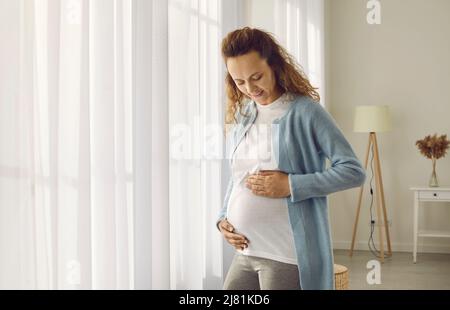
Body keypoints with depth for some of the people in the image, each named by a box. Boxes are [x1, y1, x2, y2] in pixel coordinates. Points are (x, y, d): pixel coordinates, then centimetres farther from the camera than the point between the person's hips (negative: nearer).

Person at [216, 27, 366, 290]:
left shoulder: (306, 112, -9)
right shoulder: (240, 115, 9)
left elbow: (354, 171, -11)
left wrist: (290, 185, -18)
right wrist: (223, 218, 5)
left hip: (289, 256, -6)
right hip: (245, 252, 6)